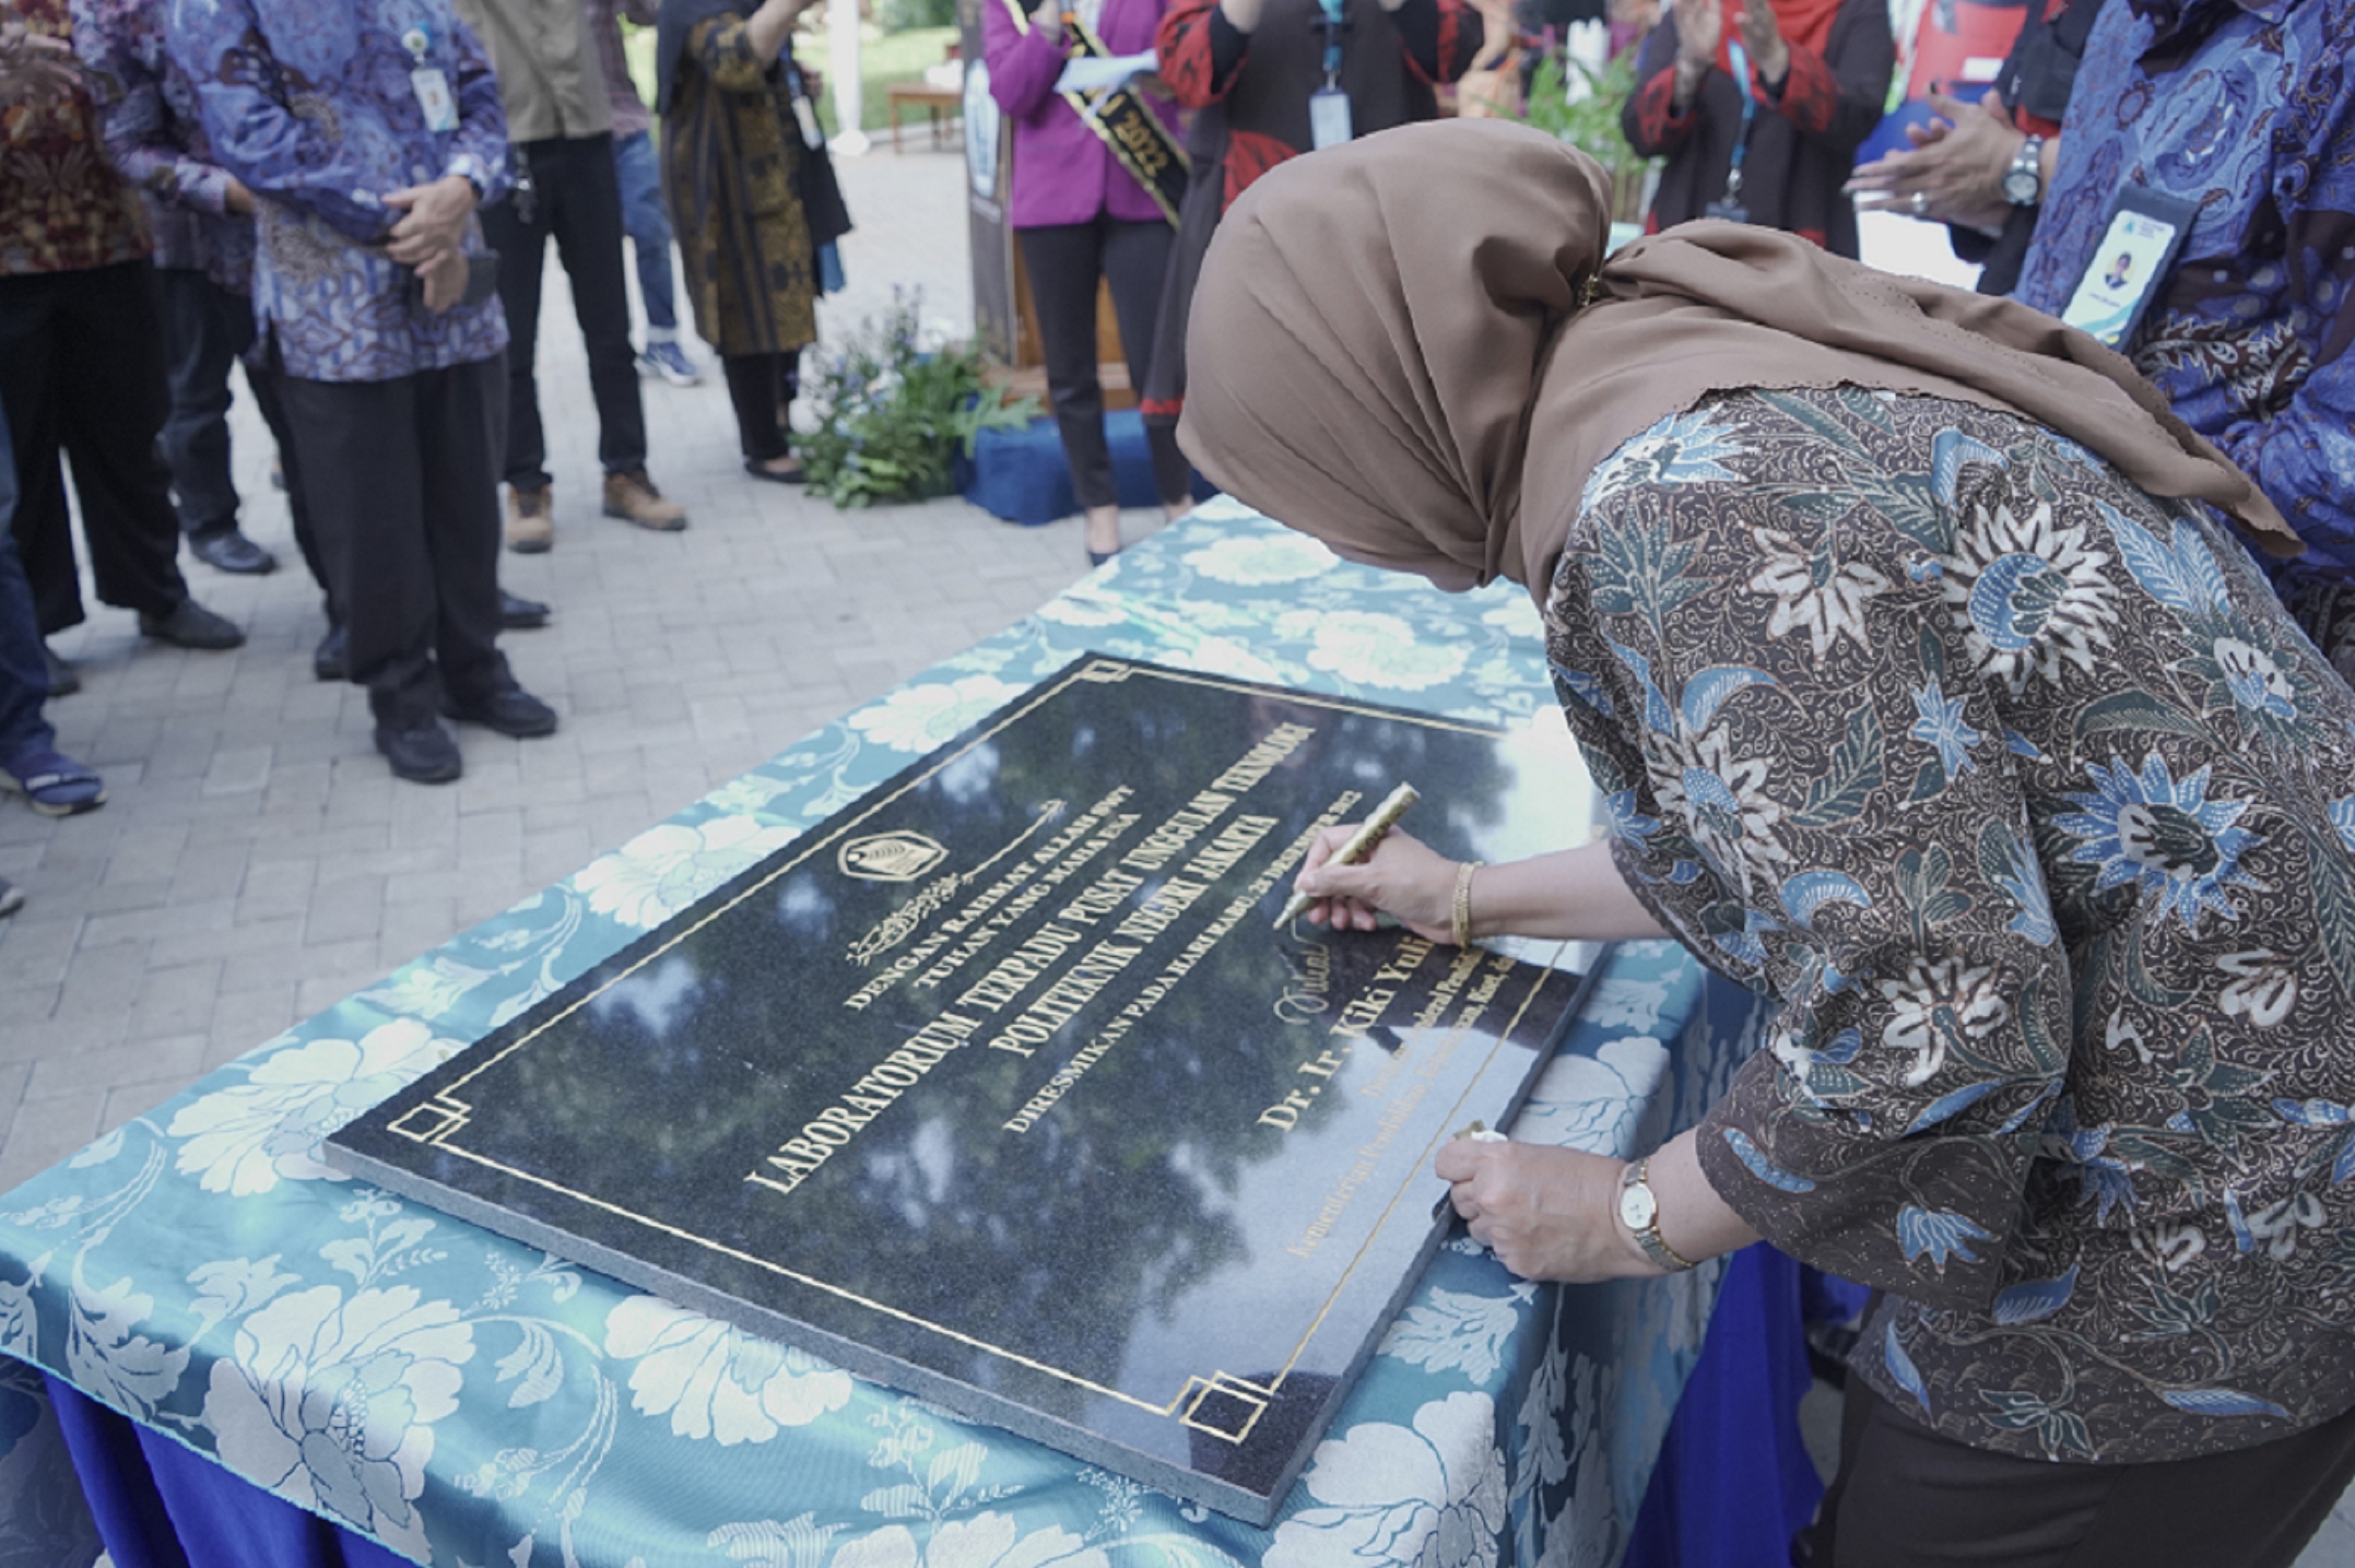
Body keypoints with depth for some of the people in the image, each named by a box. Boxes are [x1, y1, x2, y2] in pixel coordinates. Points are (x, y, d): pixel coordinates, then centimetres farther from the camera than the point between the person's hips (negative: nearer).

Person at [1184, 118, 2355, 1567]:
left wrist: (1632, 1218, -11)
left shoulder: (1689, 503, -28)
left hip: (2182, 1263, -8)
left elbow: (1932, 1032, -30)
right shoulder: (1700, 363, 3)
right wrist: (1473, 900, 20)